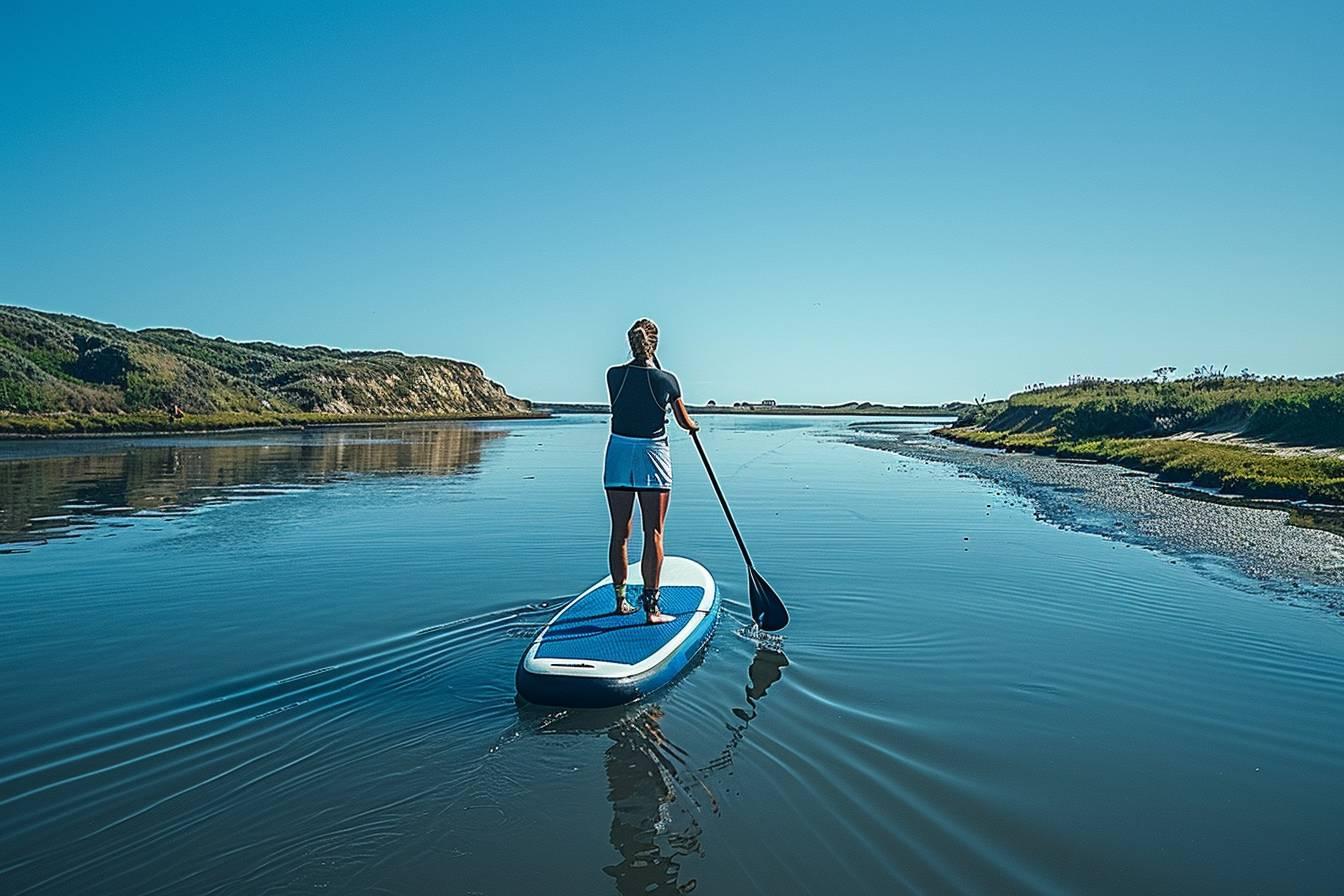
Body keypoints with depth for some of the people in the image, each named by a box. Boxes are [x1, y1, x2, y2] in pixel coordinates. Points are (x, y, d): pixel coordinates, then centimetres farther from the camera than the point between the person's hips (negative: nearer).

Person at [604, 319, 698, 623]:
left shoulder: (614, 375, -1)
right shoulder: (666, 380, -7)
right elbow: (685, 422, 4)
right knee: (653, 534, 1)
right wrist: (695, 426, 28)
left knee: (619, 532, 11)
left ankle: (621, 600, 23)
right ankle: (651, 607, 0)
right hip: (652, 455, -3)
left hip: (618, 453, 3)